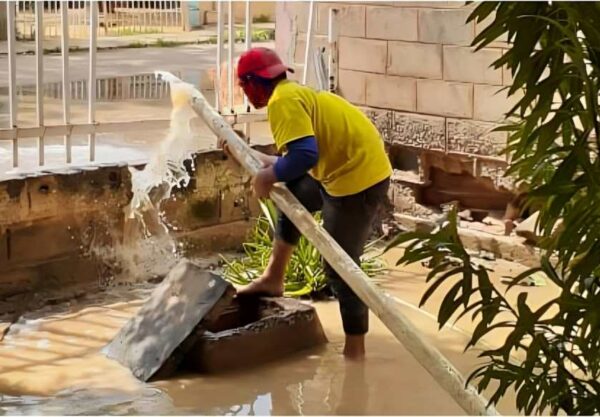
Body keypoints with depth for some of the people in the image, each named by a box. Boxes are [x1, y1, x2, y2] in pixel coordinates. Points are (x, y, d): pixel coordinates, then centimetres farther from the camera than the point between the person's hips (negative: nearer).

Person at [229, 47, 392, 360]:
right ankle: (273, 279, 38)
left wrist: (267, 177, -13)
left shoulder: (283, 101, -15)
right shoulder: (295, 93, 16)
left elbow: (304, 156, -28)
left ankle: (354, 350, 9)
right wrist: (262, 160, 23)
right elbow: (305, 155, 19)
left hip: (357, 178, -11)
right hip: (356, 167, 11)